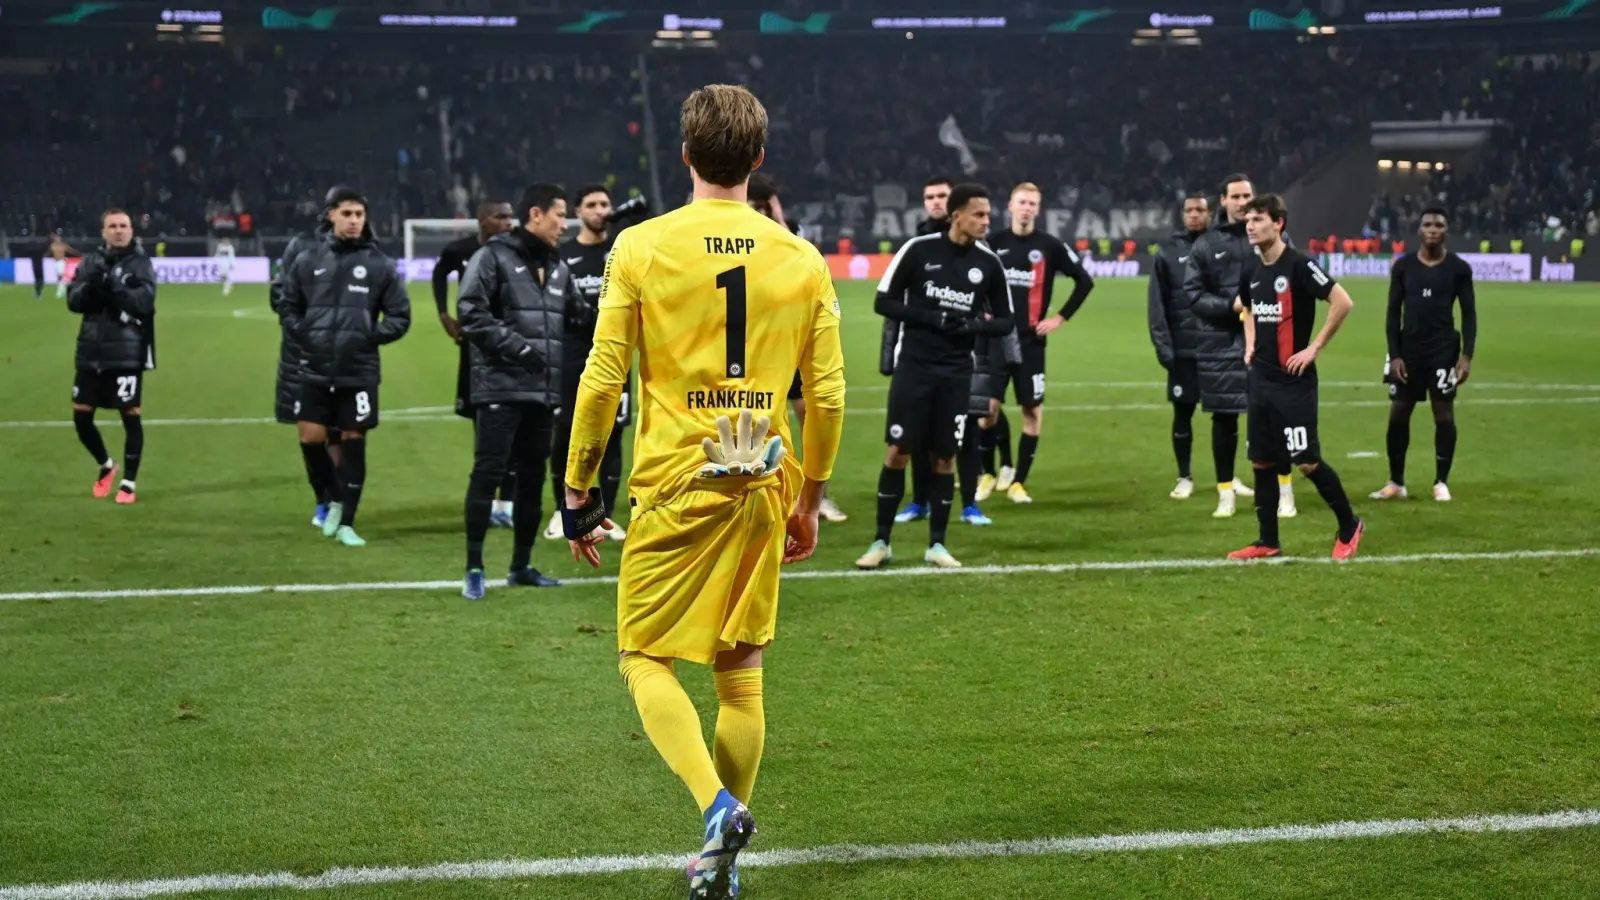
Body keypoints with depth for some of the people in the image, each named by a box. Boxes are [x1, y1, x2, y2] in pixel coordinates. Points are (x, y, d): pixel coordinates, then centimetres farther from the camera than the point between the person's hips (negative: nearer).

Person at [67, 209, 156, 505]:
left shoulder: (141, 264, -3)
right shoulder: (91, 262, 7)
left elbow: (144, 303, -15)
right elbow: (74, 302, 0)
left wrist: (114, 285, -26)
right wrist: (91, 283, -18)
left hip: (127, 355, -4)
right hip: (90, 353, 4)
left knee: (131, 417, -2)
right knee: (81, 417, 6)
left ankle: (128, 483, 10)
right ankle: (106, 466, 31)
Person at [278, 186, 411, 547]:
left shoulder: (380, 264, -1)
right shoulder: (309, 259, 3)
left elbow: (400, 316, 4)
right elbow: (288, 306, 12)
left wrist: (370, 337, -7)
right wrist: (303, 334, -2)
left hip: (359, 371, -1)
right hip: (315, 369, 1)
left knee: (353, 443, 3)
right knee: (310, 439, -2)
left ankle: (346, 523, 13)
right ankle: (336, 498, 24)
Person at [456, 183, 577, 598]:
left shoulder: (558, 267, 17)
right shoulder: (494, 257, -6)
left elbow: (578, 315, 23)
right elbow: (470, 311, -13)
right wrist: (515, 345, -18)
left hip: (544, 391, 7)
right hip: (501, 388, -7)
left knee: (533, 477, 11)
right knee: (488, 473, -8)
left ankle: (522, 566, 20)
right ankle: (474, 568, -4)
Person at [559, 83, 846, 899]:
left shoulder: (640, 248, -4)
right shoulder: (803, 260, 4)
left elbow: (601, 382, -5)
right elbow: (827, 395, 6)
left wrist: (577, 493, 4)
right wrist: (810, 499, 18)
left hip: (674, 487, -3)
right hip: (761, 490, 3)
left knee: (646, 659, 7)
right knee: (741, 674, 12)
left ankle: (716, 804, -16)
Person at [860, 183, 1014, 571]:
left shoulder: (988, 262, 1)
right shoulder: (918, 250, -7)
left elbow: (1005, 321, 9)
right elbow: (884, 302, -4)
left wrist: (975, 325, -13)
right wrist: (931, 318, -16)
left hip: (956, 374, 2)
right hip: (914, 367, -2)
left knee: (944, 458, 5)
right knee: (898, 452, -1)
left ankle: (936, 544, 14)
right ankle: (881, 542, 7)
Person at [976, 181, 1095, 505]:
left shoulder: (1050, 246, -2)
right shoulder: (993, 243, 2)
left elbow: (1085, 281, 3)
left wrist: (1061, 317, 0)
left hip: (1031, 341, 0)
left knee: (1033, 410, 1)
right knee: (988, 407, -7)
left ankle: (1018, 480, 11)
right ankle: (992, 470, 13)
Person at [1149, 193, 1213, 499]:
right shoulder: (1169, 251, 3)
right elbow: (1157, 303, 1)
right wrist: (1163, 345, -7)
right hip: (1184, 349, 0)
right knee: (1182, 413, 5)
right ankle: (1184, 477, 17)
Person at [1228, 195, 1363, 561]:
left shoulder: (1299, 265, -13)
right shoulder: (1252, 272, 9)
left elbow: (1343, 303, -18)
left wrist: (1314, 348, -15)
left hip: (1293, 380, -7)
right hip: (1261, 379, 7)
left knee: (1307, 461, -7)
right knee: (1261, 462, 7)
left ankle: (1349, 527, 12)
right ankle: (1268, 542, 16)